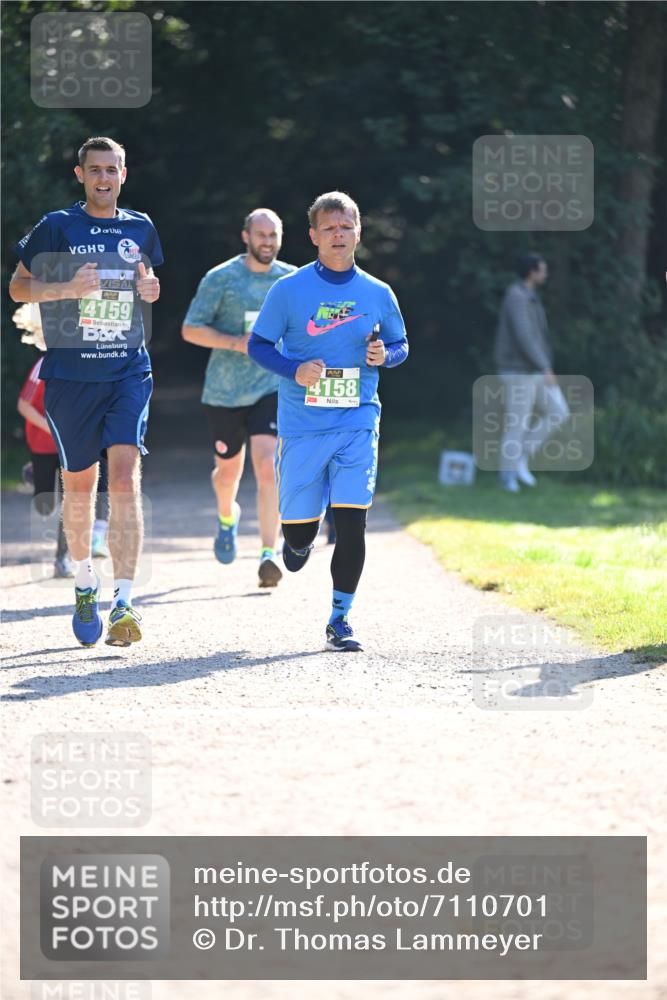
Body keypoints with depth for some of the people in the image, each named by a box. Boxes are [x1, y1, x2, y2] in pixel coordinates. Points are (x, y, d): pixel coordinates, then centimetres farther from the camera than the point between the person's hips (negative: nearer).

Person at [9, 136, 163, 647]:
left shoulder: (141, 228, 9)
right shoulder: (58, 227, 0)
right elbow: (18, 287, 3)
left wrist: (150, 290, 2)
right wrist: (68, 288, -14)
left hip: (128, 373, 1)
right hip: (70, 373, -1)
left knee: (125, 479, -14)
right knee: (79, 484, 9)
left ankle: (123, 603, -20)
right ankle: (85, 581, 32)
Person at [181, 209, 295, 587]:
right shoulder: (221, 279, -5)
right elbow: (191, 330, -6)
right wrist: (236, 343, -18)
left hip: (272, 388, 0)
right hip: (225, 390, 0)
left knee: (268, 467, -17)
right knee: (229, 471, 13)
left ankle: (269, 555, -19)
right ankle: (227, 516, 48)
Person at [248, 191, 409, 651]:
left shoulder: (378, 294, 5)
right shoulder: (290, 290, -1)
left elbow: (400, 343, 17)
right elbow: (258, 344, 3)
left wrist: (386, 354, -7)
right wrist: (295, 370, -15)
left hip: (358, 425, 1)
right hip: (302, 424, -1)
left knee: (352, 522, -10)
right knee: (299, 525, 3)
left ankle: (340, 619, 1)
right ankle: (300, 541, 43)